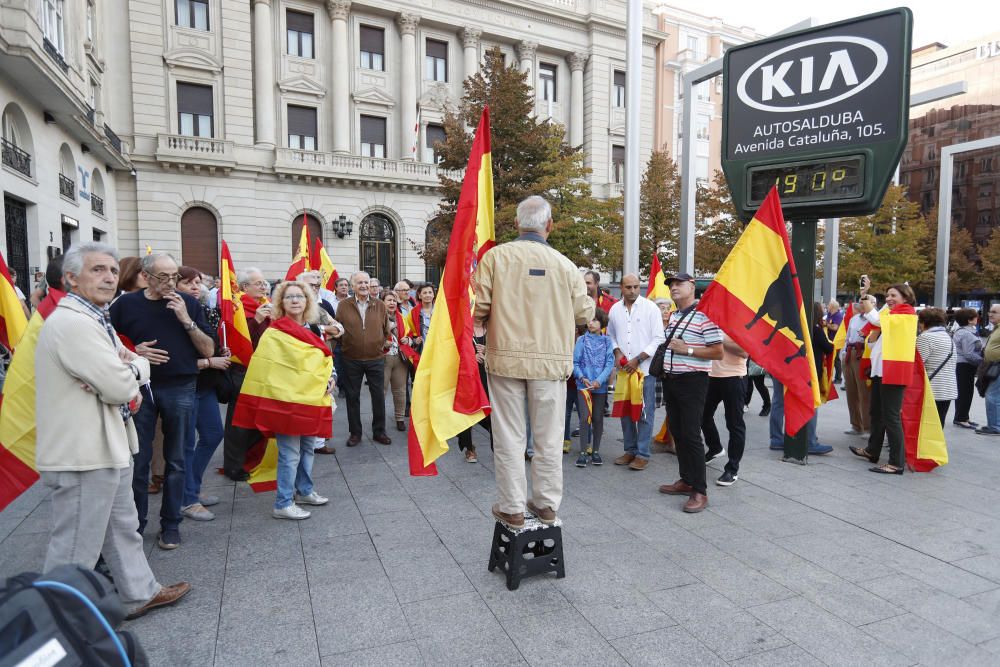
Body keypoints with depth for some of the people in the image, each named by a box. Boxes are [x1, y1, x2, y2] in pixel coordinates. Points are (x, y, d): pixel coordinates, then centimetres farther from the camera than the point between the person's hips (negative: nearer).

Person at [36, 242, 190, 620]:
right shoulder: (72, 323, -21)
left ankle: (140, 594, 38)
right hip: (83, 454, -11)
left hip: (107, 447, 11)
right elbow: (120, 387, -25)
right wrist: (129, 369, -3)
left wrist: (127, 366, -11)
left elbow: (140, 369, 13)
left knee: (123, 529, 22)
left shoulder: (93, 318, 14)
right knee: (75, 550, 3)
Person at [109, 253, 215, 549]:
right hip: (139, 388, 0)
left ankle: (171, 525, 20)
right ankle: (135, 523, 22)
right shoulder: (126, 304, 0)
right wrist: (134, 352, -12)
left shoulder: (188, 303, 2)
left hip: (180, 389, 0)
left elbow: (208, 350, -1)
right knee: (138, 459, 6)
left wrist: (186, 319, -14)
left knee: (175, 460, 8)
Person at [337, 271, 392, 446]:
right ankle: (355, 433, 21)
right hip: (352, 360, -1)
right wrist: (346, 345, 2)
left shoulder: (380, 305, 3)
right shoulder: (343, 306, -2)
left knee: (379, 396, 6)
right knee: (352, 397, 8)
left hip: (376, 359, 1)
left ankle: (379, 431, 20)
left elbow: (386, 330, 11)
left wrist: (380, 346, 9)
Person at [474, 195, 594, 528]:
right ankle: (546, 503, 24)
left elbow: (478, 308, -8)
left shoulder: (495, 256, -5)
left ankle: (511, 507, 17)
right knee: (548, 436, 12)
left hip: (506, 358, -1)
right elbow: (584, 314, 4)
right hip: (551, 360, 1)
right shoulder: (565, 265, -1)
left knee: (509, 436, 8)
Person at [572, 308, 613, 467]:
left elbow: (610, 363, -4)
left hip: (601, 386, 1)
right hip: (583, 385, -1)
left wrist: (599, 380, -16)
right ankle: (583, 452, 0)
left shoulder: (607, 341, 2)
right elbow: (575, 362, 0)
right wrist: (582, 378, -15)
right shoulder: (581, 340, 2)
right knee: (585, 417, -6)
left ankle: (595, 451, 21)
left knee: (598, 418, 9)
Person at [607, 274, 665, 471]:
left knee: (644, 413, -2)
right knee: (625, 411, 10)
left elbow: (658, 339, -7)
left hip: (645, 369, -4)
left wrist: (637, 359, -12)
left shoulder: (650, 308, -5)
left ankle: (642, 454, 7)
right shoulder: (615, 309, 7)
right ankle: (630, 450, 23)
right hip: (623, 369, 4)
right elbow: (610, 335, 18)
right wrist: (617, 352, -2)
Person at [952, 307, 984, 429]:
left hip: (961, 365, 10)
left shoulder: (960, 331, 14)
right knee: (966, 392, -4)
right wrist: (983, 361, -15)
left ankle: (961, 417, 22)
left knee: (963, 392, 15)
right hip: (965, 366, -10)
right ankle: (961, 418, 1)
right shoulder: (967, 334, -18)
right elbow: (969, 354, -22)